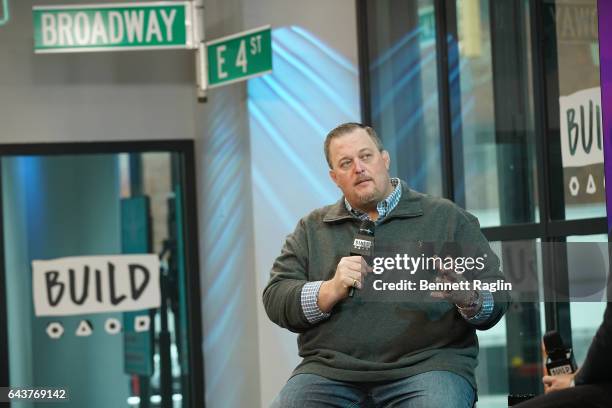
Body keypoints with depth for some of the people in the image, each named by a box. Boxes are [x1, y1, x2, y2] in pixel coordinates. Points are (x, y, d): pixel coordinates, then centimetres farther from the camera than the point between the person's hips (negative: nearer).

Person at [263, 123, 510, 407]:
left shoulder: (447, 218, 14)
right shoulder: (311, 229, 19)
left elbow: (496, 300, 9)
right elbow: (275, 299, 9)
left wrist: (467, 298, -14)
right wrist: (330, 291, -9)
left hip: (425, 365, -2)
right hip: (330, 370, 2)